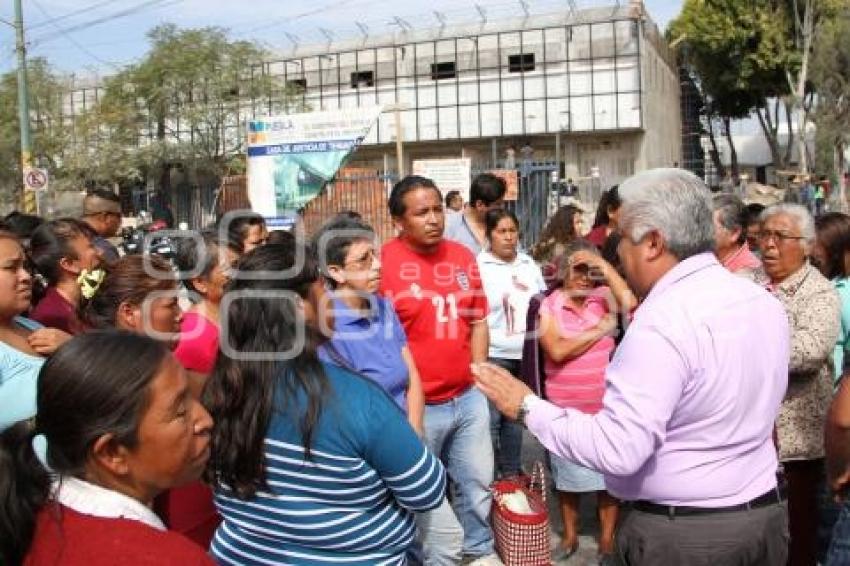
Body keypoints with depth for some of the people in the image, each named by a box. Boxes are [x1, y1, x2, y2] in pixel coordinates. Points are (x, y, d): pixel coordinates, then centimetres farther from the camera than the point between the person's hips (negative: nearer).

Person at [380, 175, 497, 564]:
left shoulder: (463, 256, 3)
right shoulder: (383, 263, -16)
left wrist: (478, 376, 6)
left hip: (468, 399, 6)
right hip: (418, 407, -6)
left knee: (478, 483, 22)